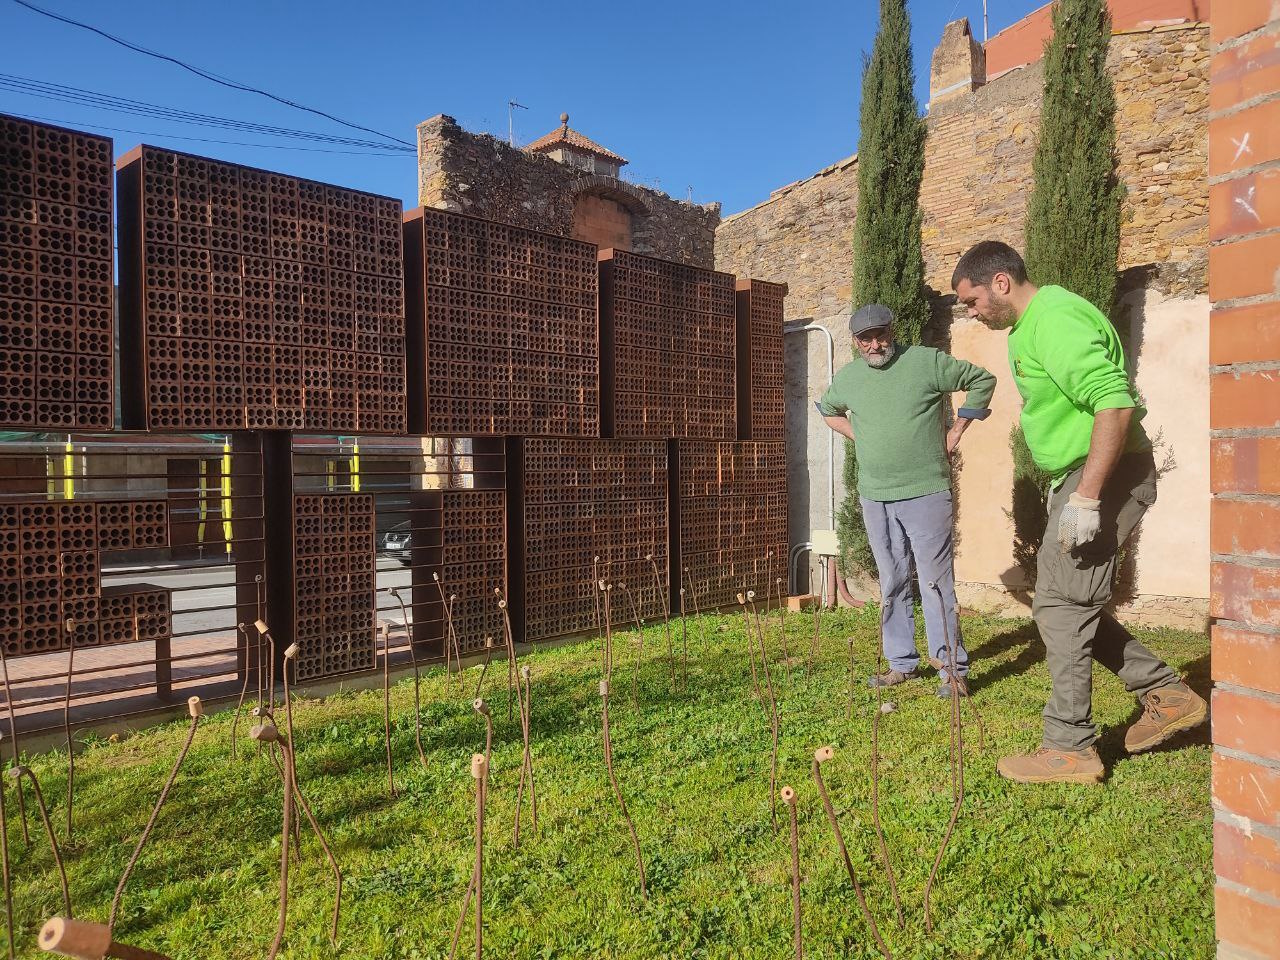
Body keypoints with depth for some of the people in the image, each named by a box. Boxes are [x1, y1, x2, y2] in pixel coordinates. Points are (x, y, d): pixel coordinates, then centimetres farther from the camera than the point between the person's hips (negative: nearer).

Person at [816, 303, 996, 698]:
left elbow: (982, 381, 4)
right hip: (874, 498, 5)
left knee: (936, 583, -4)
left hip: (925, 492, -5)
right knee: (892, 585, 12)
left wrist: (956, 431, 1)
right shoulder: (847, 377, 9)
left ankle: (953, 669, 4)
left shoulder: (926, 361, -4)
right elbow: (827, 410, 29)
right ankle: (902, 663, 23)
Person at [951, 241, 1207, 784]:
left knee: (1061, 608, -5)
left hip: (1106, 476, -11)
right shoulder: (1031, 325, 16)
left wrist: (1086, 497, -29)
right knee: (1068, 604, 15)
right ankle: (1166, 694, 25)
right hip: (1077, 478, 11)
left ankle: (1070, 750, 6)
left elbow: (1116, 402, -28)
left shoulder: (1053, 319, -18)